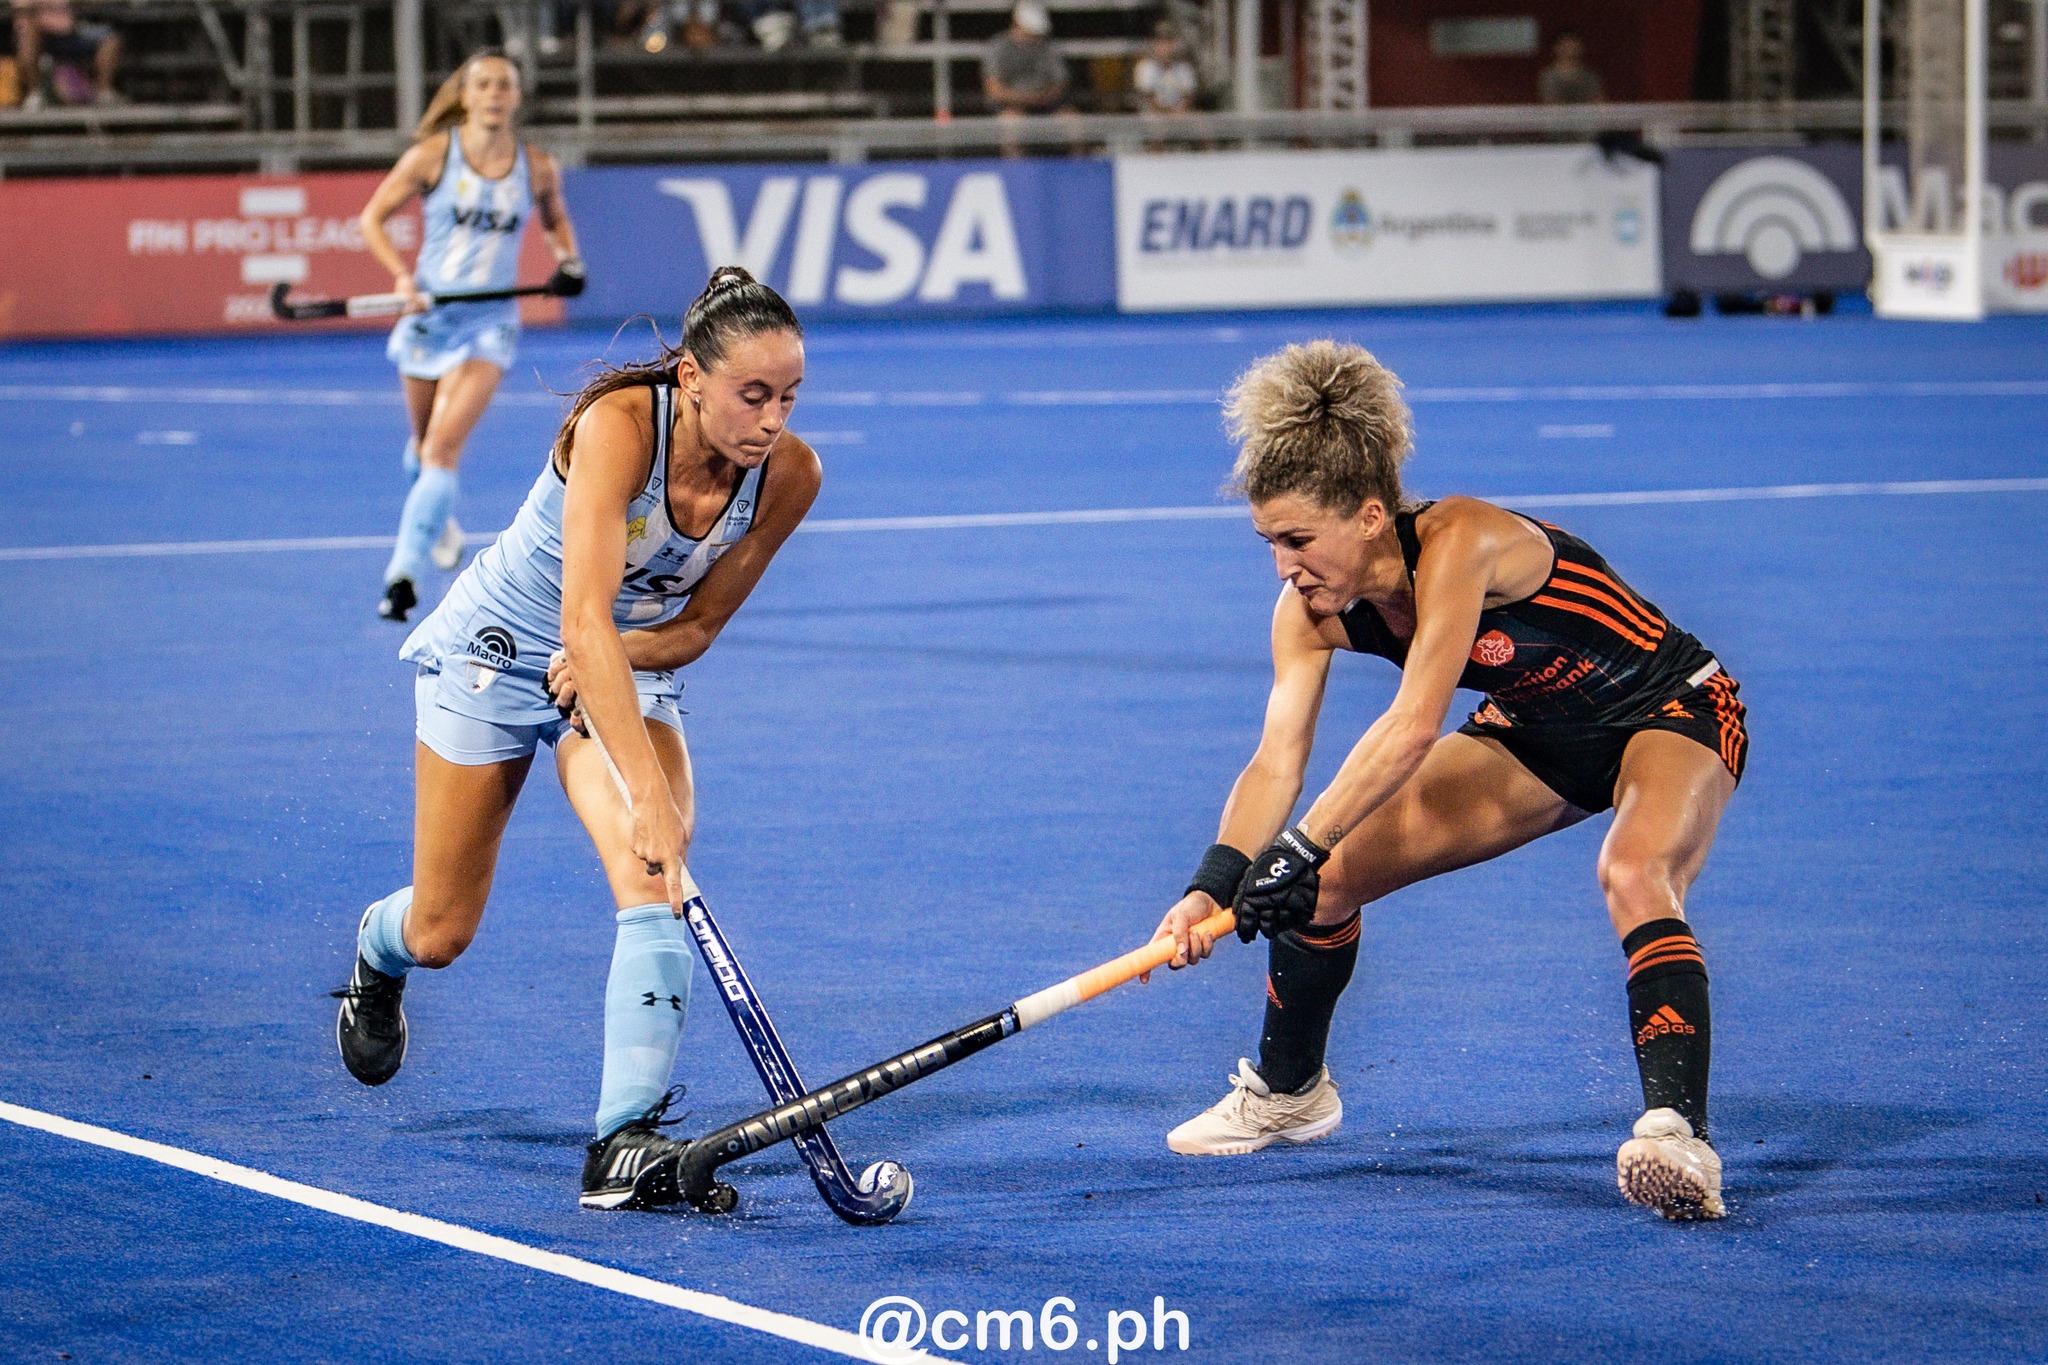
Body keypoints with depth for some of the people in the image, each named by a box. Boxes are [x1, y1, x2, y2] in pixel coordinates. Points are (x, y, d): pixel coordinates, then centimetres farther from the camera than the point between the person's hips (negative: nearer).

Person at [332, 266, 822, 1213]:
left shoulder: (788, 475, -20)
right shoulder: (619, 425, -35)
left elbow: (696, 627, -6)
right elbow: (584, 619, -44)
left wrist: (609, 656, -27)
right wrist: (648, 795, -51)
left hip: (628, 669, 3)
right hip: (495, 650, -3)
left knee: (657, 876, -26)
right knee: (441, 936, 8)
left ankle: (626, 1137, -30)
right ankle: (379, 950, 47)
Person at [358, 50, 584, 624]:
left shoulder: (538, 168, -2)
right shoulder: (432, 155, -7)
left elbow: (555, 218, 19)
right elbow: (372, 217, -1)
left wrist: (568, 260, -1)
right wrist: (403, 276, -16)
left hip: (490, 323, -1)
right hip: (430, 313, 1)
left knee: (445, 444, -18)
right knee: (424, 442, 17)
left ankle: (403, 571, -20)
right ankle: (436, 517, 49)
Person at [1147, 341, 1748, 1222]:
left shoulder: (1460, 543, -35)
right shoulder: (1311, 609, -14)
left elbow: (1414, 726, -42)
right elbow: (1277, 758, -20)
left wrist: (1302, 847, -46)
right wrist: (1213, 886, -36)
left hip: (1671, 712, -8)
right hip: (1539, 734, 8)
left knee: (1634, 878, -39)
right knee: (1323, 879, 3)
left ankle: (1676, 1135, -45)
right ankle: (1288, 1091, 28)